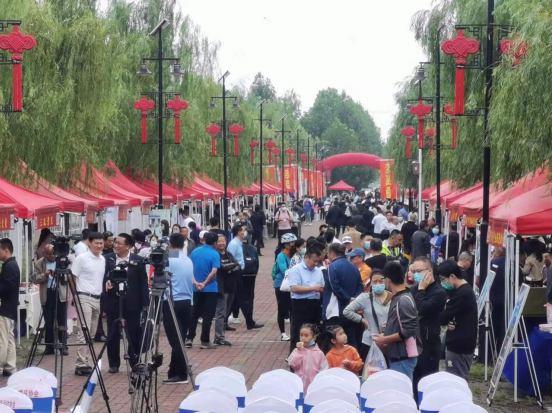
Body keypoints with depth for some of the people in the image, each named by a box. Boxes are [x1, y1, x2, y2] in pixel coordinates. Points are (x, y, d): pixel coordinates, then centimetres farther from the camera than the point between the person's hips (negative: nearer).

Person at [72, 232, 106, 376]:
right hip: (84, 298, -7)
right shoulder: (81, 258, -6)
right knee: (83, 332, -11)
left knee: (92, 333, 8)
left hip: (98, 299, 7)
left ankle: (85, 362, 13)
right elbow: (72, 278, -5)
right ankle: (81, 365, -11)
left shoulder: (103, 260, 12)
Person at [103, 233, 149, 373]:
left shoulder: (138, 261, -1)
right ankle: (114, 364, 18)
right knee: (113, 335, 7)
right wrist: (105, 283, -16)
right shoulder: (107, 259, 2)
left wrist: (145, 303, -4)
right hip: (112, 302, 1)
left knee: (134, 335, 3)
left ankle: (135, 364, 13)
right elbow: (101, 277, 7)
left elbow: (143, 282, 0)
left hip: (131, 303, -1)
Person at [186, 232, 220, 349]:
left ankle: (189, 339, 11)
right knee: (207, 316, 1)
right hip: (210, 289, -5)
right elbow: (214, 272, -22)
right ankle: (205, 341, 1)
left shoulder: (195, 252, 4)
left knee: (194, 314, 13)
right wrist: (204, 284, -19)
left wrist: (195, 282, -6)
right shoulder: (215, 254, -12)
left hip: (196, 289, 5)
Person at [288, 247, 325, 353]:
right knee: (298, 334, -3)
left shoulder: (318, 271, 13)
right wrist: (313, 288, -18)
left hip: (315, 305, 7)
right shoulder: (296, 270, -7)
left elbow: (322, 288, 19)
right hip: (300, 305, -6)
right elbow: (294, 288, -18)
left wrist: (324, 289, -7)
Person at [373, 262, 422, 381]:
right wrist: (385, 336, 5)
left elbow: (408, 331, -22)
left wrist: (385, 340, -14)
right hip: (397, 356, 9)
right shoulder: (398, 298, 11)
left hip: (403, 358, -9)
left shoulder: (404, 301, -18)